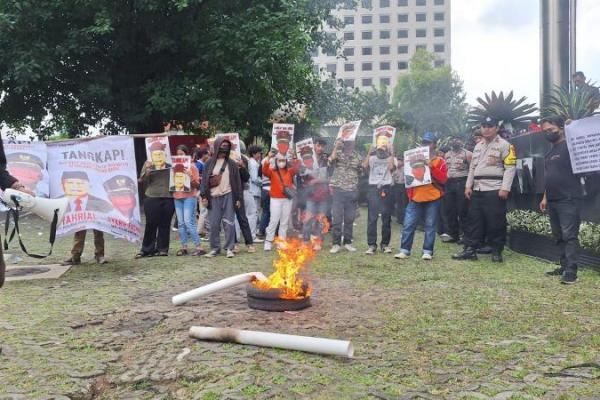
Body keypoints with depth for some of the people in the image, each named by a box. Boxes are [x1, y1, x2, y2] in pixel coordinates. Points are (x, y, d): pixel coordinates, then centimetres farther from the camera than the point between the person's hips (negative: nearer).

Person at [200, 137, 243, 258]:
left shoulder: (231, 164, 7)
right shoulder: (209, 163, 7)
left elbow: (237, 181, 6)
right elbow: (204, 180, 7)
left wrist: (238, 198, 1)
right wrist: (204, 196, -3)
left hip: (228, 197, -1)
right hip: (213, 198, 1)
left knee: (229, 223, -2)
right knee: (213, 224, 2)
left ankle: (229, 248, 5)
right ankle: (215, 248, 12)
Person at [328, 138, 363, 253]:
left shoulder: (357, 156, 11)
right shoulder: (338, 152, 2)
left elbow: (361, 170, 23)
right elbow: (331, 160, -18)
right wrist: (336, 146, -21)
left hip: (352, 191, 3)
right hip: (338, 189, -3)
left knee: (349, 218, 7)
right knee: (337, 218, -4)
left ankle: (347, 242, 17)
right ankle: (336, 243, 1)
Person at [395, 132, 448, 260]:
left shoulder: (439, 161, 3)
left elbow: (444, 179, -7)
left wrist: (431, 167, -15)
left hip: (433, 199, -2)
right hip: (415, 198, 2)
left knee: (430, 226, 2)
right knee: (408, 225, -1)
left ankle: (427, 251, 9)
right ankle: (404, 250, 5)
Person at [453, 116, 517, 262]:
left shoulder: (504, 145, -4)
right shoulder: (478, 146, 19)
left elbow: (510, 167, -10)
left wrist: (505, 188, -17)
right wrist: (468, 185, 12)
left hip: (495, 190, -7)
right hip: (477, 189, 7)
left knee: (495, 222, -3)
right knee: (473, 219, 6)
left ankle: (496, 251, 8)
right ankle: (470, 249, 11)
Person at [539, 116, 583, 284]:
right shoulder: (550, 153, 19)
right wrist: (545, 198, 20)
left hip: (569, 200, -9)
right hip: (553, 201, 9)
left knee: (569, 235, -9)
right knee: (559, 236, 12)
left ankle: (571, 271, -9)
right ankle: (564, 267, 19)